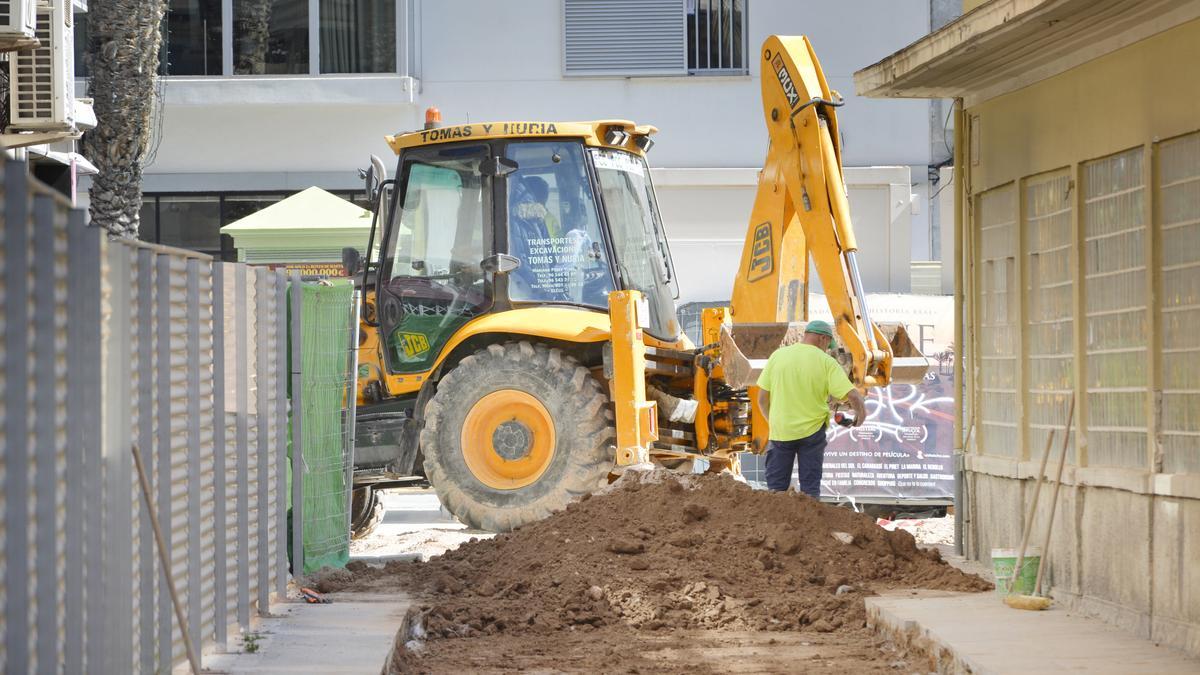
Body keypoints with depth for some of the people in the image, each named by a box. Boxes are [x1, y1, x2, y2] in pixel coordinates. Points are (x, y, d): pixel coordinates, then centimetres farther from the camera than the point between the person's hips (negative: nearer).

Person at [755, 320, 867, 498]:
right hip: (812, 431, -2)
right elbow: (853, 396, -15)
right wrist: (861, 415, 6)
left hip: (780, 432, 2)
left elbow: (762, 398, 3)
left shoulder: (777, 356, 0)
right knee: (810, 488, 7)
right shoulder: (826, 362, -7)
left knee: (776, 487, 9)